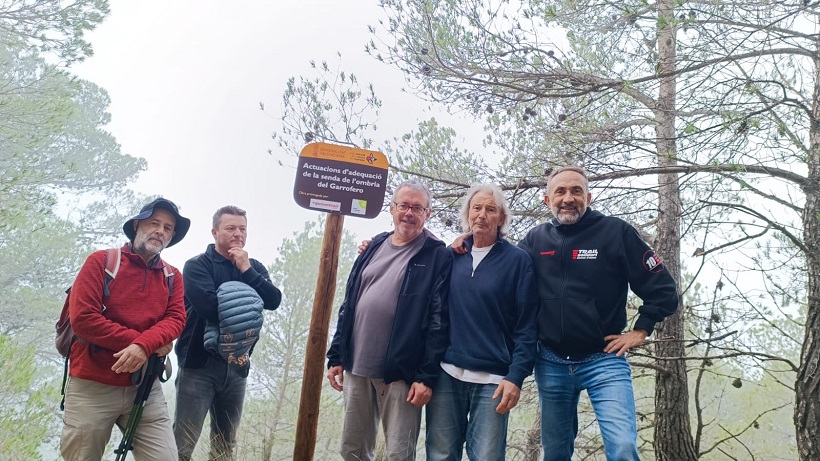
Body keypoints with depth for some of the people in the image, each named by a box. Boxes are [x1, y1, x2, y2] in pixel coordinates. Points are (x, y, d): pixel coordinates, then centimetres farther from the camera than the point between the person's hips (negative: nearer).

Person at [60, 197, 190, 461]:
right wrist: (146, 341, -15)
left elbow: (176, 319, -5)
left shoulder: (173, 277, 8)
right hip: (92, 387, -3)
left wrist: (144, 346, -26)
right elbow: (82, 318, -14)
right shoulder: (101, 261, -4)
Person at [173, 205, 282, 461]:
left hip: (236, 366, 5)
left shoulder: (254, 267, 12)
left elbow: (274, 300, -5)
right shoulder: (197, 265, -3)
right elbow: (209, 306, -21)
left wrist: (247, 270, -12)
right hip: (199, 364, -5)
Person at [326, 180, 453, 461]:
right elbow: (348, 306, 14)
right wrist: (336, 357, 10)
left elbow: (438, 322, -10)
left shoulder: (438, 256, -4)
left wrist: (427, 376, -15)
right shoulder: (374, 248, 12)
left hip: (400, 373, -5)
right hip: (357, 368, 6)